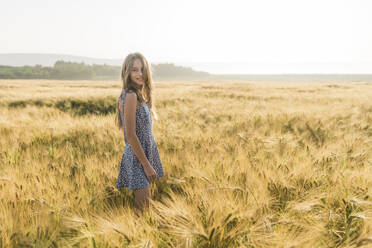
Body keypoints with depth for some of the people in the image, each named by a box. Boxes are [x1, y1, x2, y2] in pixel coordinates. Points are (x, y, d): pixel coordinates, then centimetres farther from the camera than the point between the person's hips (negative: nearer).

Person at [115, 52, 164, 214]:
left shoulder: (140, 95, 10)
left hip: (146, 155, 9)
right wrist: (147, 165, -17)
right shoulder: (130, 96, -18)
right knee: (142, 208, -5)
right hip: (137, 158, -9)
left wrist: (149, 163, 14)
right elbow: (131, 136, -20)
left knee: (144, 204, 16)